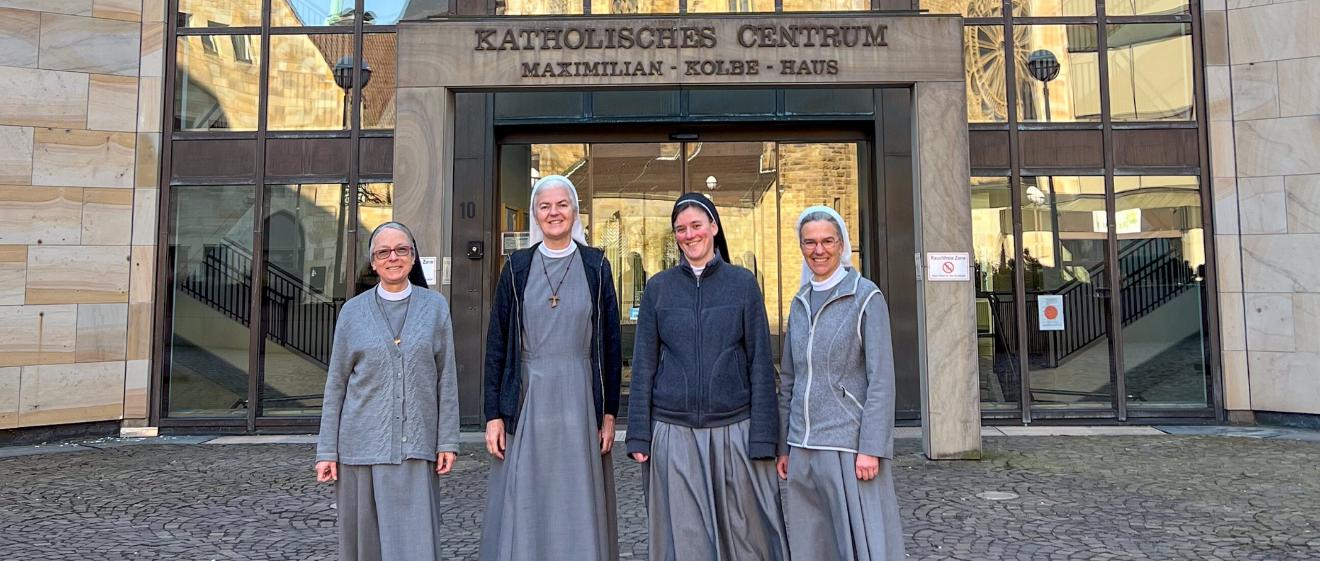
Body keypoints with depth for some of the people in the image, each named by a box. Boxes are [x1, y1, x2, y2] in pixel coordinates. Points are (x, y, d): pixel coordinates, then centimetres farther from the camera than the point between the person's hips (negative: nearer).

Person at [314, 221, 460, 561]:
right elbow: (336, 384, 6)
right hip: (361, 444, 1)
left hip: (415, 447, -1)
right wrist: (326, 451, 4)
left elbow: (446, 378, 3)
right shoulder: (353, 311, 4)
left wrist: (448, 441, 0)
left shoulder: (435, 307, 3)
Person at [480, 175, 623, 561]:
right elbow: (496, 342, 4)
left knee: (579, 511, 5)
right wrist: (493, 414, -2)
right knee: (523, 513, 5)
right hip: (526, 403, 1)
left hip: (580, 402, 0)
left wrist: (609, 413, 0)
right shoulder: (517, 266, 5)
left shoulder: (596, 265, 4)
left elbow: (610, 342, 4)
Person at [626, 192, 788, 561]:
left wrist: (763, 438, -4)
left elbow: (761, 362, 1)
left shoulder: (743, 283, 3)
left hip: (733, 430, -1)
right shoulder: (658, 288, 5)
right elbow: (644, 364, 5)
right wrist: (639, 435, 0)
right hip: (673, 433, 1)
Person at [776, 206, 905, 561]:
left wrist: (871, 448, -15)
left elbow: (881, 379, -9)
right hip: (803, 447, 5)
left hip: (848, 445, -5)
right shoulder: (799, 303, 12)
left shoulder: (866, 297, -4)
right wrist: (784, 446, 13)